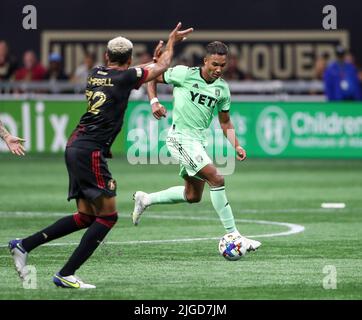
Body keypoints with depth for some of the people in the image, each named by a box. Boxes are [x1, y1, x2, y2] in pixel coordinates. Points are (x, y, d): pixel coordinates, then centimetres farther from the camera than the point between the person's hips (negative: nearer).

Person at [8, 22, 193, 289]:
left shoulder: (96, 74, 13)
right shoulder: (125, 77, -6)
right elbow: (163, 66, 11)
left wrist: (153, 59, 41)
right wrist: (172, 41, 28)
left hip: (75, 147, 9)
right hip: (91, 152, -9)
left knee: (86, 216, 13)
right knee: (108, 216, -4)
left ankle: (24, 245, 9)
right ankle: (66, 275, -8)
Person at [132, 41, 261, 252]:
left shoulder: (222, 88, 5)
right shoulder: (184, 74, -11)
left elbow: (225, 122, 15)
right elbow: (152, 78, 2)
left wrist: (236, 146, 2)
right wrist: (154, 102, -14)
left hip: (199, 140, 8)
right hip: (181, 137, -8)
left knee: (193, 196, 16)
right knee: (217, 179, -21)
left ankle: (146, 199, 35)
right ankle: (233, 234, -17)